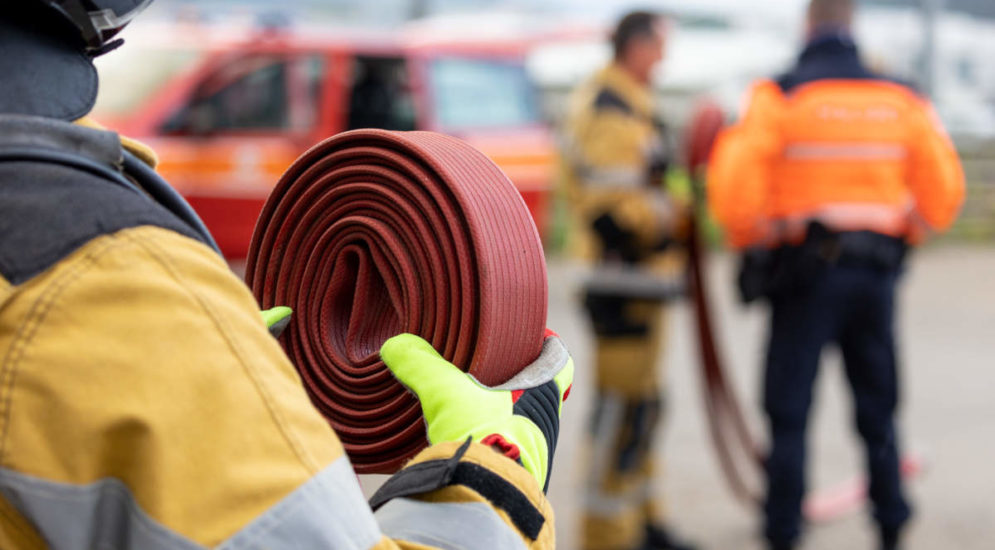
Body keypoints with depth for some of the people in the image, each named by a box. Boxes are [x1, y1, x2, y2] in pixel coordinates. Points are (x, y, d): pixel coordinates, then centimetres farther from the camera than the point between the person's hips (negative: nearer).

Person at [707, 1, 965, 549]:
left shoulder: (780, 95, -7)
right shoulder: (900, 99, 5)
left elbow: (734, 185, -15)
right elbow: (944, 189, 6)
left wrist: (752, 242, 3)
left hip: (805, 273, -4)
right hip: (877, 272, 4)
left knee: (788, 410, 3)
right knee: (878, 410, 15)